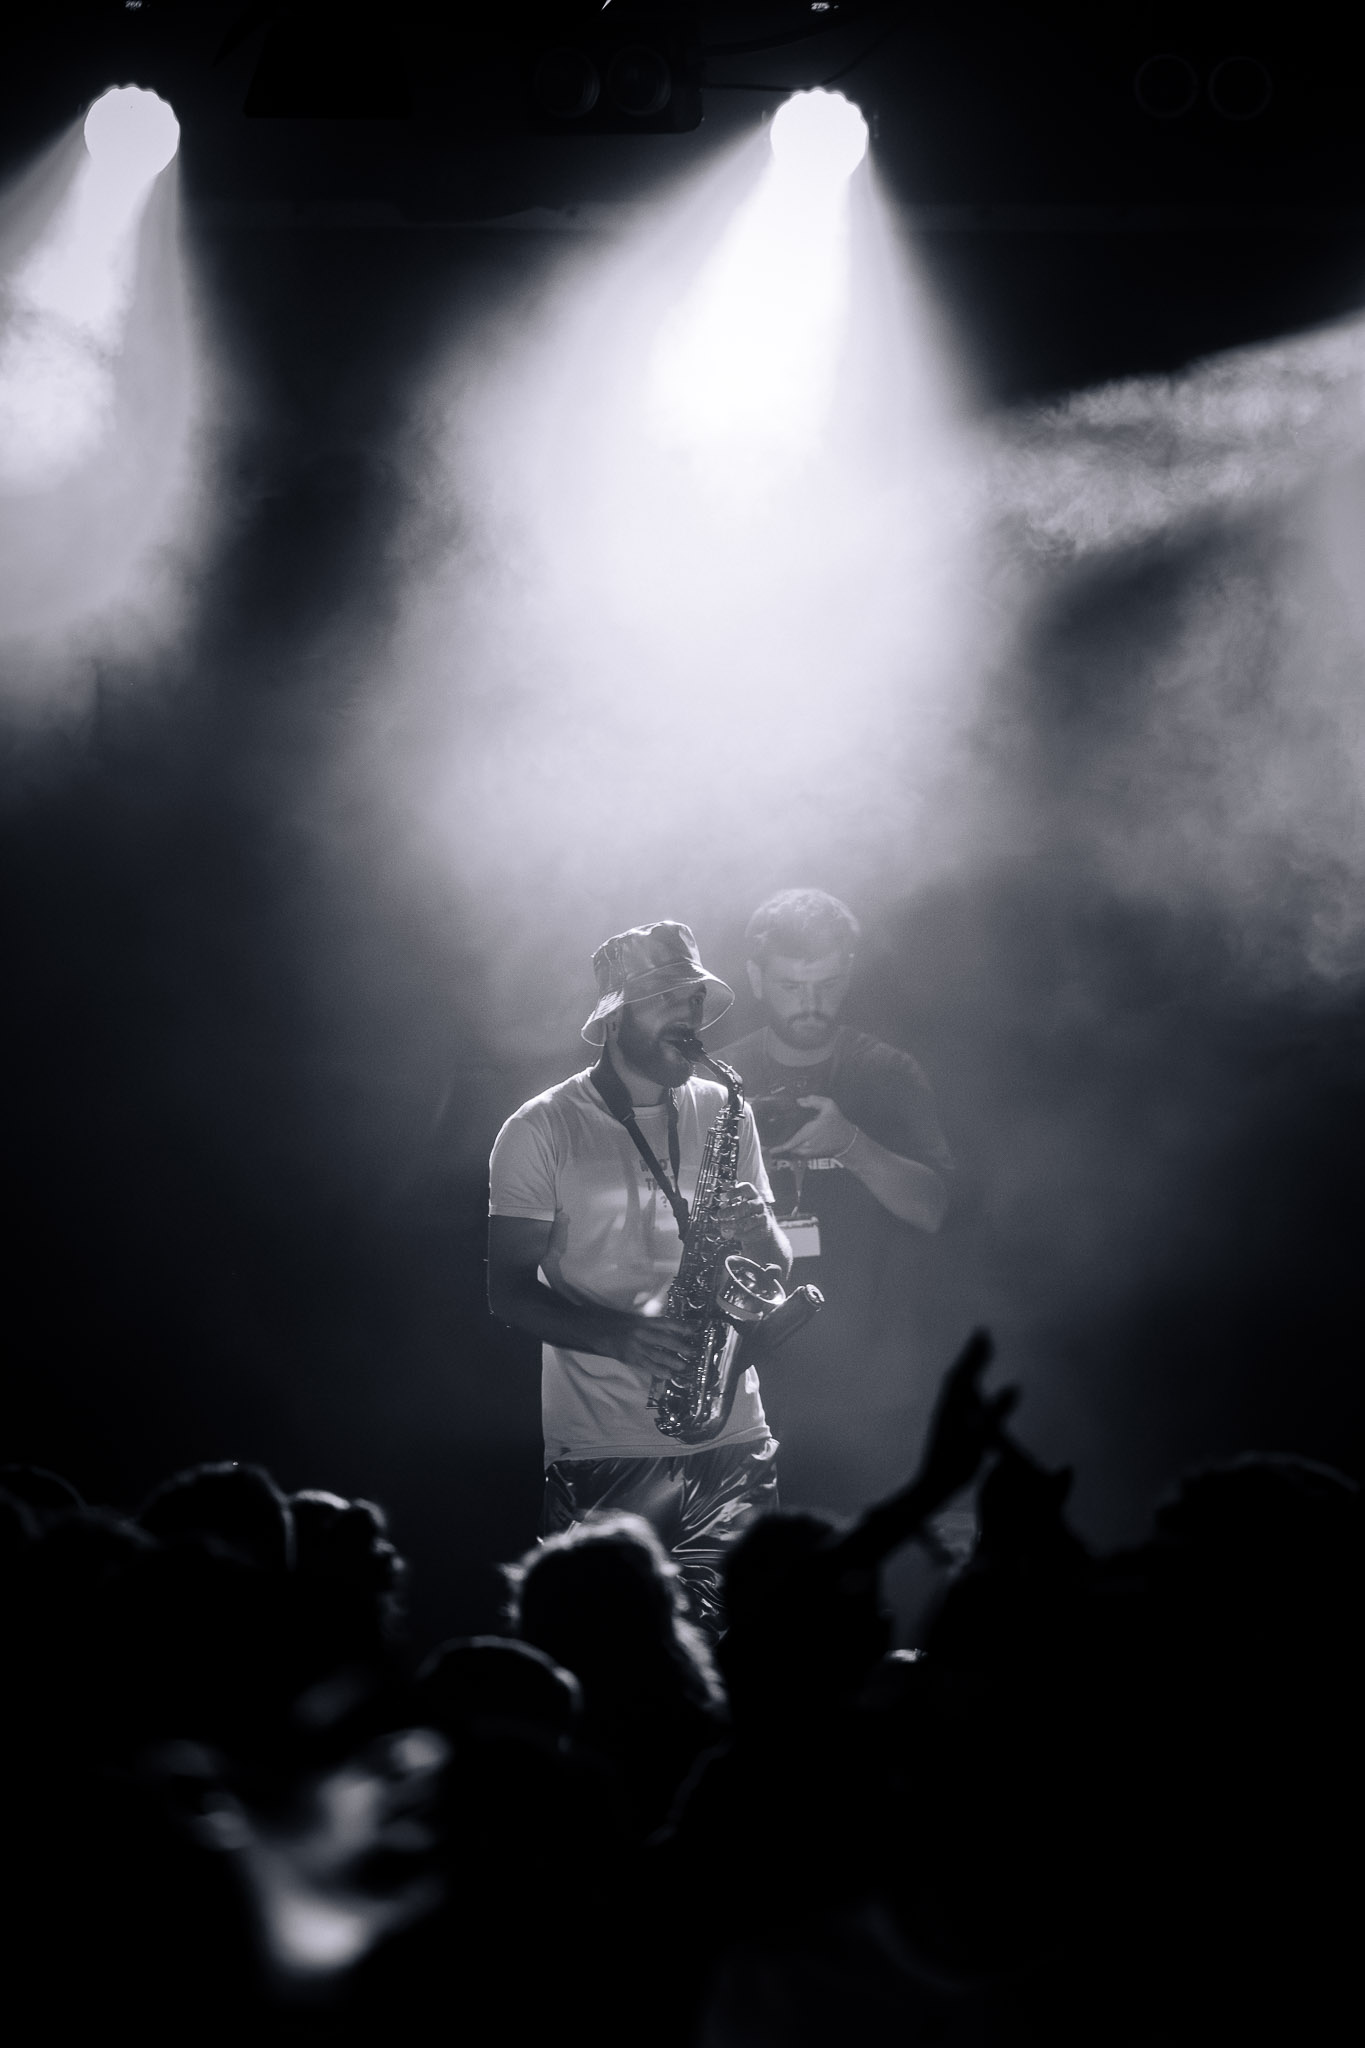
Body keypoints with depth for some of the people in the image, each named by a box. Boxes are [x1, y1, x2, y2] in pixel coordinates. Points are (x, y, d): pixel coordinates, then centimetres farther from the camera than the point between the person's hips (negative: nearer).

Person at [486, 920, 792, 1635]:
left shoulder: (724, 1113, 11)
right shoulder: (540, 1129, -2)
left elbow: (776, 1271, 15)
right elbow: (509, 1290, -5)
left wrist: (759, 1234, -9)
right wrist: (621, 1336, -20)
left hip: (731, 1448, 3)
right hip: (600, 1458, -3)